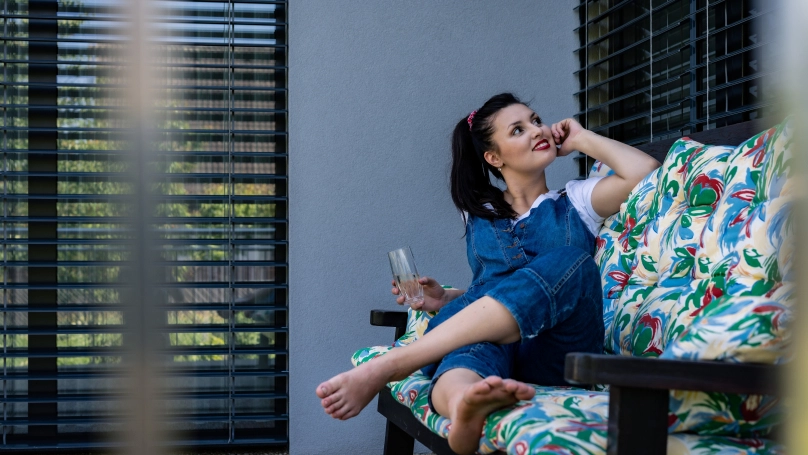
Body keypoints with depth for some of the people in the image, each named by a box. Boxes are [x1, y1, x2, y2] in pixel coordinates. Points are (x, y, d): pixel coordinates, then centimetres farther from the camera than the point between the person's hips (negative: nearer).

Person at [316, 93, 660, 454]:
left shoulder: (575, 202, 16)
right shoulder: (478, 214, 23)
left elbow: (646, 173, -1)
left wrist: (582, 139, 12)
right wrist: (446, 299, 9)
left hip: (559, 349, -2)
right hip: (491, 346, 2)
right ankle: (464, 408, -76)